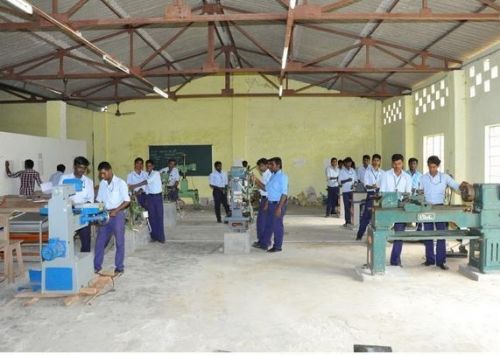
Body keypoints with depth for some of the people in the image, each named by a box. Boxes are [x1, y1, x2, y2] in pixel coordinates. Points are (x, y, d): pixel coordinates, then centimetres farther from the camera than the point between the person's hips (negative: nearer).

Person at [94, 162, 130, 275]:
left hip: (117, 214, -5)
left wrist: (115, 211, -19)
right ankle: (97, 266, 18)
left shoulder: (120, 183, -9)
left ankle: (119, 267, 12)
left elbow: (127, 201, -11)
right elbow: (99, 199, 14)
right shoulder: (102, 183, 8)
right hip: (105, 214, 5)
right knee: (100, 241, 8)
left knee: (119, 242, 3)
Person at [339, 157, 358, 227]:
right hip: (345, 191, -3)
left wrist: (354, 184, -5)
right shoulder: (342, 171, 0)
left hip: (352, 191, 3)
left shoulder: (353, 171, 12)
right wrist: (347, 180, -22)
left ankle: (349, 221, 10)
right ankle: (347, 221, -2)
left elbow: (356, 179, 16)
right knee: (347, 206, -4)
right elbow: (340, 181, -7)